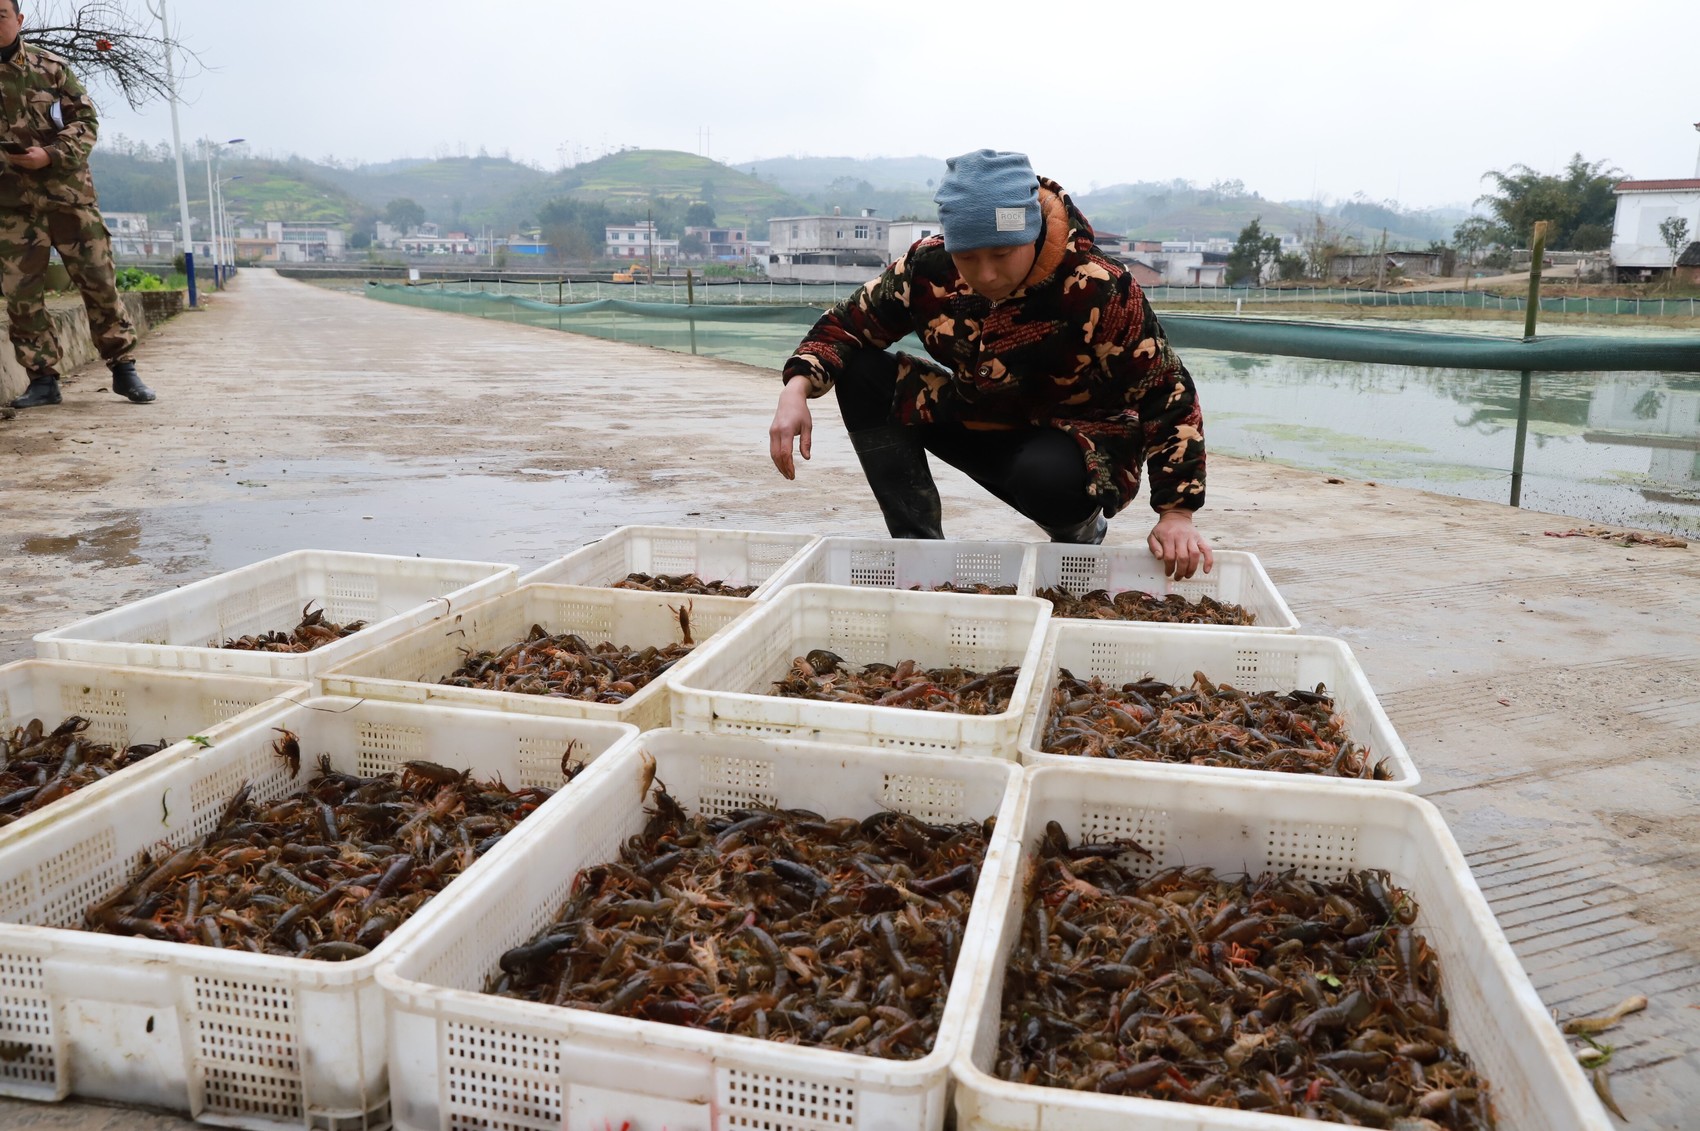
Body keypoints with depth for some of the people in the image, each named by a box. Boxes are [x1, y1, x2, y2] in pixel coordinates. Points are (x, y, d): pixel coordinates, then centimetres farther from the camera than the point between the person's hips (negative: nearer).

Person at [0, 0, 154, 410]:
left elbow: (86, 120, 2)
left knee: (99, 281, 0)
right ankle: (42, 379, 8)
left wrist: (50, 154, -13)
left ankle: (123, 368, 10)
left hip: (67, 192, -1)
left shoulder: (49, 66, 4)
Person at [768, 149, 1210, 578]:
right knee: (861, 375, -12)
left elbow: (1167, 395, -22)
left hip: (1080, 441, -4)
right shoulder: (927, 267, -16)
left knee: (1045, 475, -41)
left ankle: (1080, 527, -1)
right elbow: (848, 322, -4)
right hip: (979, 424, 5)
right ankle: (919, 543, -7)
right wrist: (797, 390, -23)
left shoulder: (1100, 291, -27)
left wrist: (1177, 514, -27)